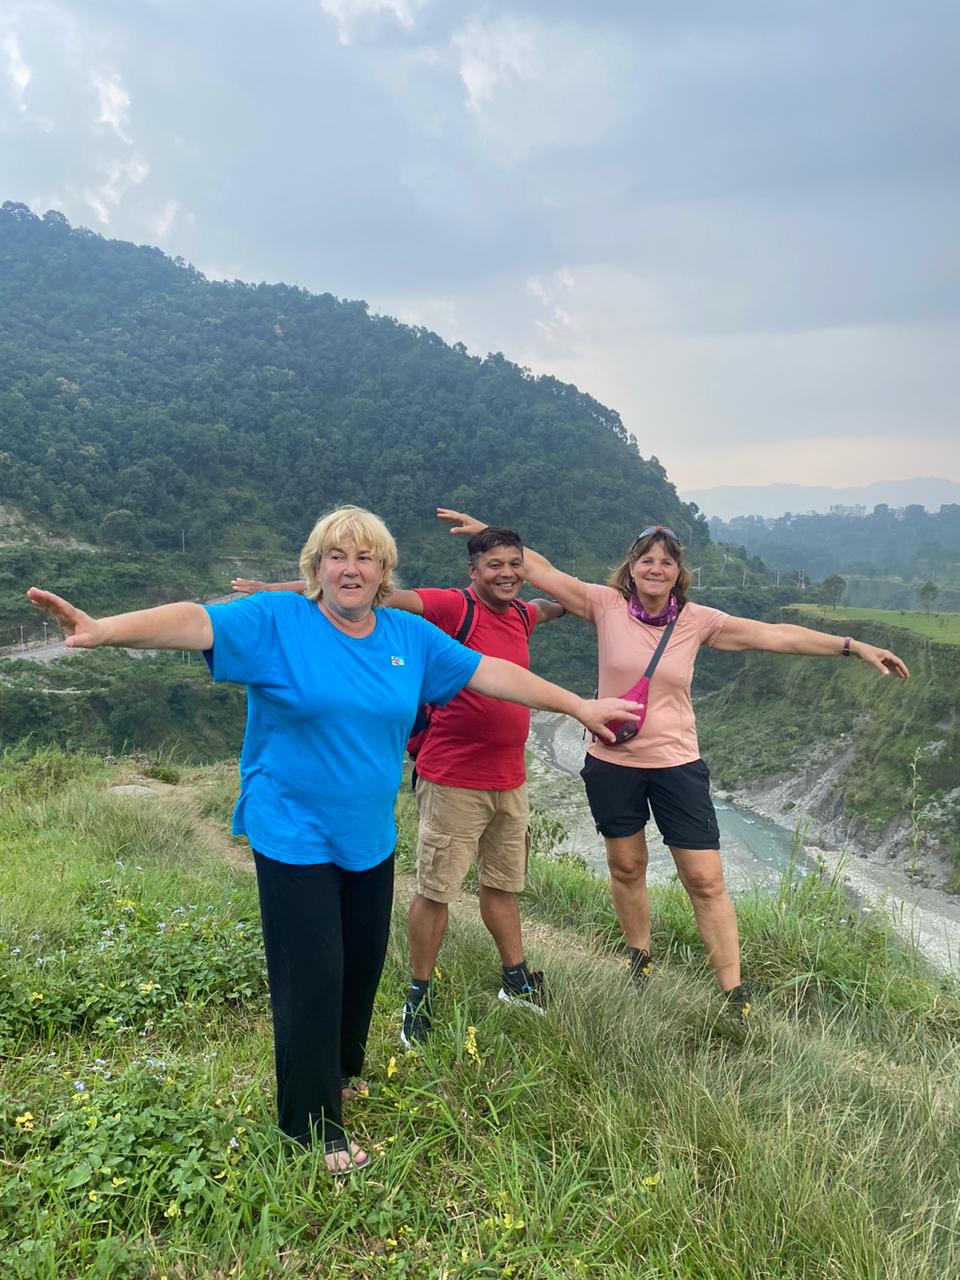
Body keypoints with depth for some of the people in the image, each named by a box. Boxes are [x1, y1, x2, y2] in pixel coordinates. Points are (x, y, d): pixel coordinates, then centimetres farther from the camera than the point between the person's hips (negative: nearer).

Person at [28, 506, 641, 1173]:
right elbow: (196, 621, -27)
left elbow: (492, 672, 5)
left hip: (370, 839, 5)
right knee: (313, 978, 1)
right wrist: (104, 629, -44)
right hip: (294, 839, -5)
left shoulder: (410, 636, 2)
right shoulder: (276, 622, -12)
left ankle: (343, 1071, 46)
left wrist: (580, 706, 7)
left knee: (364, 964, 18)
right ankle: (315, 1127, 22)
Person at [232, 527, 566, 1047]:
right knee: (436, 888, 3)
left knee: (503, 883, 21)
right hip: (454, 780, -7)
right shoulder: (452, 608, -14)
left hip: (508, 779, 7)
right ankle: (418, 996, 22)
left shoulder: (519, 614, 7)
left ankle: (516, 979, 39)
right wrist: (279, 590, -33)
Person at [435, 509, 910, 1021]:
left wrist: (854, 647, -5)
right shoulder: (607, 604, -7)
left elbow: (777, 635, -4)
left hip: (676, 763, 0)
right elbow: (542, 570, -7)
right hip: (612, 762, 0)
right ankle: (640, 958, 41)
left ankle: (734, 993, 14)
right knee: (626, 868, 17)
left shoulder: (698, 621, -4)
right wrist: (485, 531, -12)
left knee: (705, 880, 0)